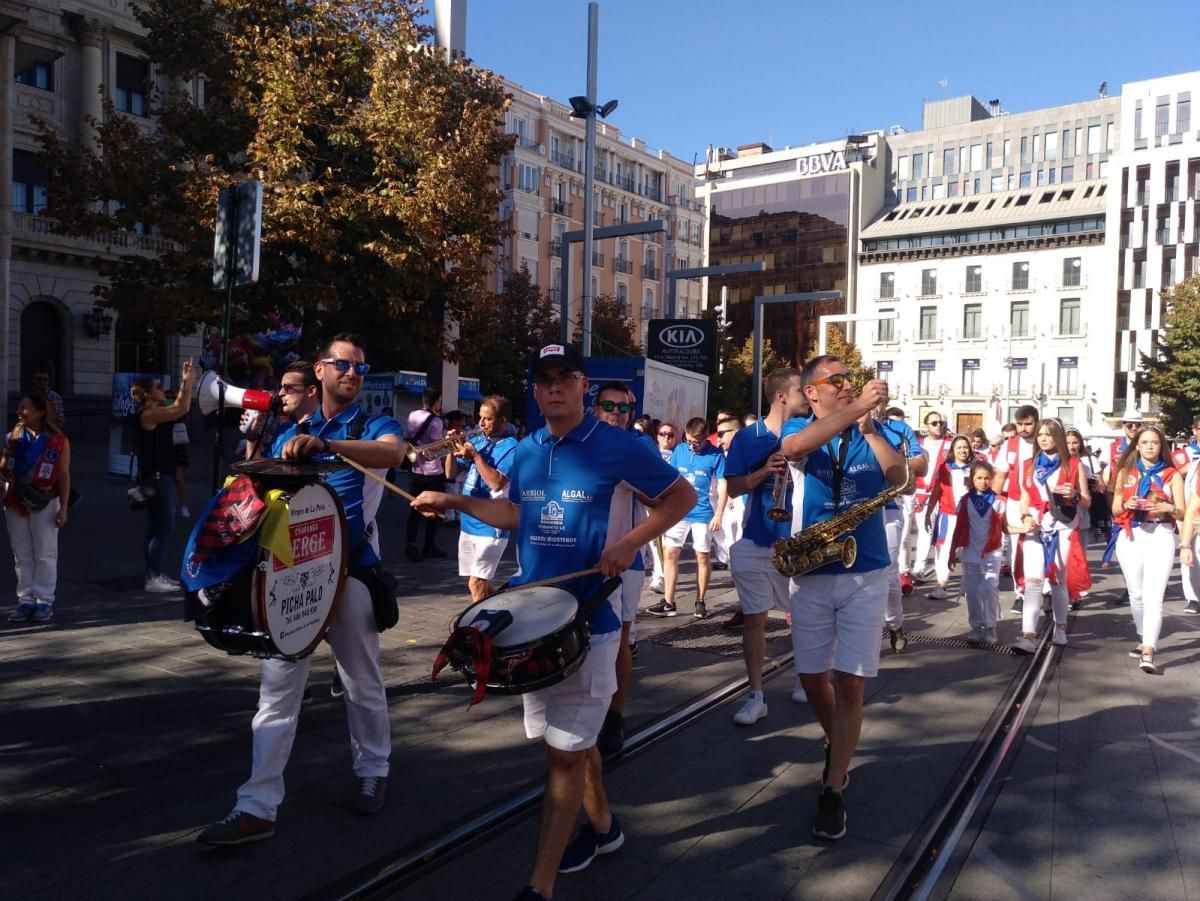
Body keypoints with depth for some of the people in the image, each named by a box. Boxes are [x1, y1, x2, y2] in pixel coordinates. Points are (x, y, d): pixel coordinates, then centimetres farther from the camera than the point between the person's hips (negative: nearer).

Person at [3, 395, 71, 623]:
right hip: (15, 504, 4)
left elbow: (64, 476, -3)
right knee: (22, 555, 8)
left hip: (44, 503, -4)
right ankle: (25, 600, 15)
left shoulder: (59, 441, -4)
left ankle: (44, 601, 9)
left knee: (45, 554, 2)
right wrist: (8, 453, -12)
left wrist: (63, 509, -6)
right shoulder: (13, 438, 6)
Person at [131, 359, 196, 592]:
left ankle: (156, 574, 22)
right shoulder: (148, 414, -16)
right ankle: (153, 578, -5)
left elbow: (178, 406, 23)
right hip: (155, 477, -11)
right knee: (164, 526, -9)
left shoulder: (156, 413, 13)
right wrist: (188, 380, -18)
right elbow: (182, 409, -22)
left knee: (158, 526, 14)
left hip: (162, 476, 11)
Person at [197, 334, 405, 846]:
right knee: (278, 687, 2)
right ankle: (257, 807, 7)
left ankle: (373, 773, 31)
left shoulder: (374, 427, 1)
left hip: (350, 571, -3)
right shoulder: (291, 435, 13)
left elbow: (393, 452, -25)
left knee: (362, 682, 10)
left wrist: (325, 445, -38)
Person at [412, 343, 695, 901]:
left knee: (565, 750, -3)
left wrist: (630, 542, -16)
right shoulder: (526, 452, 6)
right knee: (571, 738, 19)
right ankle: (602, 827, 42)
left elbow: (682, 496, -4)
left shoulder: (619, 448, -11)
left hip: (590, 618, -6)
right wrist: (456, 501, 9)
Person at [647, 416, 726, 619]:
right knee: (669, 554, 1)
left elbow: (722, 486, -5)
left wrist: (718, 515, -11)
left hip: (702, 514, -3)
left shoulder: (716, 455, -7)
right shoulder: (679, 450, 2)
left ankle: (700, 602, 17)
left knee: (702, 557, 4)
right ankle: (668, 602, 7)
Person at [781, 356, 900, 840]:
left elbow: (899, 477, -10)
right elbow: (795, 447, -26)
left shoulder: (868, 431, 6)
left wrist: (869, 427, -18)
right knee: (812, 677, 10)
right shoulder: (797, 428, 0)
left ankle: (833, 791, 6)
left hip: (865, 573, 0)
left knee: (850, 683, -3)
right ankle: (837, 746, 38)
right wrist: (857, 406, -32)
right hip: (810, 573, 0)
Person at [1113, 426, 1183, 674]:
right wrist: (1127, 505, -12)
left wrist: (1168, 507, -16)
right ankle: (1144, 640, 27)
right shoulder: (1125, 473, 11)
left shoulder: (1172, 475, 6)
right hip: (1130, 537, 2)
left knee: (1153, 596, -13)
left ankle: (1148, 653, -18)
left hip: (1161, 537, -2)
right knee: (1136, 595, 7)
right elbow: (1115, 508, 10)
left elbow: (1182, 512, 5)